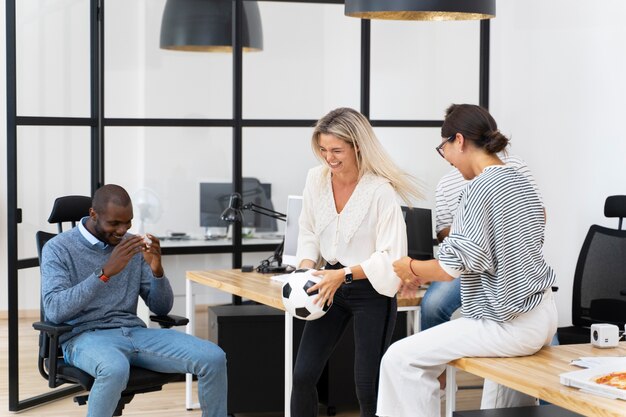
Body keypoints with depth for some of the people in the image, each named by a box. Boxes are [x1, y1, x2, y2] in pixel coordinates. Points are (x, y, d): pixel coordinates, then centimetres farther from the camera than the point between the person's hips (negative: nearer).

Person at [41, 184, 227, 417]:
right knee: (116, 369, -42)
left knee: (214, 358, -18)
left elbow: (162, 308, 11)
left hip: (134, 332, 5)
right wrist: (106, 272, -24)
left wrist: (157, 269, -10)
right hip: (86, 336, -5)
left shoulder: (132, 246, 12)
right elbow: (54, 310, -18)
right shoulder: (58, 248, -2)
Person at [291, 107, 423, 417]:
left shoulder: (381, 191, -20)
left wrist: (344, 274, -24)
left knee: (367, 387, 0)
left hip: (371, 292, -5)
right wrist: (306, 269, -5)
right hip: (331, 286, 5)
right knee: (303, 376, 3)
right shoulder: (316, 179, -4)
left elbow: (391, 258, -19)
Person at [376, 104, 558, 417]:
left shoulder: (479, 188, -17)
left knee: (400, 359, -10)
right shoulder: (520, 182, 11)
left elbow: (457, 265, -20)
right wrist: (426, 274, 17)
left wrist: (412, 268, -1)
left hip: (511, 326, -10)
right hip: (543, 315, 10)